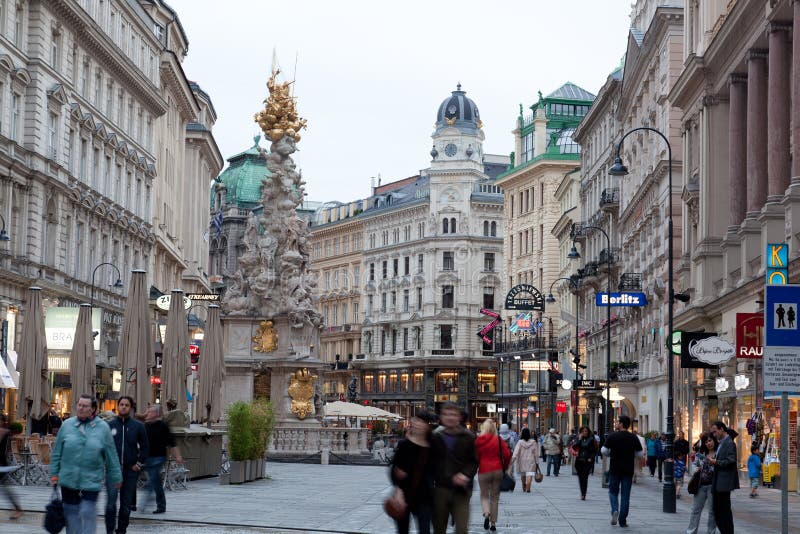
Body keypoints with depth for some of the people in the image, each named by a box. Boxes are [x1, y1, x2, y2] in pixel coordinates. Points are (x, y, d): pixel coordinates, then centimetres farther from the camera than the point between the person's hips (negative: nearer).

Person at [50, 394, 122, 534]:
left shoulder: (103, 428, 1)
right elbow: (57, 452, 9)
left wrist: (116, 478, 7)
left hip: (91, 481, -2)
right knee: (71, 512, 8)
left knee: (88, 513, -6)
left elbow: (111, 455, 4)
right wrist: (54, 474, 6)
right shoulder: (67, 425, 4)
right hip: (68, 479, 2)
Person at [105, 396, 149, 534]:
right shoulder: (110, 425, 4)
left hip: (131, 470, 1)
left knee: (126, 503, 6)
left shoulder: (138, 426, 4)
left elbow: (144, 447, 10)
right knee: (111, 499, -13)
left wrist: (139, 464, 2)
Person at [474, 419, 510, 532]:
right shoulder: (499, 440, -2)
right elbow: (507, 454, -6)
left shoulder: (478, 441, -4)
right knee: (495, 497, 11)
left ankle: (486, 513, -18)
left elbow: (475, 456, -1)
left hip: (484, 471, -1)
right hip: (498, 470, 1)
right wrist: (505, 467, 9)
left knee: (484, 495, 12)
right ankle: (493, 523, 11)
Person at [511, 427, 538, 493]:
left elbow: (516, 452, -14)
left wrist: (512, 460, -16)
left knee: (523, 475, 18)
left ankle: (524, 488, 32)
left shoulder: (520, 442, -6)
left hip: (522, 461, 1)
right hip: (531, 461, -1)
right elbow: (536, 454, 2)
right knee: (529, 475, -9)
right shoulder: (533, 442, -2)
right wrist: (537, 462, 10)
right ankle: (528, 488, -23)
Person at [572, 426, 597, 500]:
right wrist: (579, 439, -10)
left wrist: (591, 458, -7)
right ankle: (583, 493, 19)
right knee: (580, 477, 7)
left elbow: (594, 450, 3)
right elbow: (574, 447, -6)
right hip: (579, 460, 3)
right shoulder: (578, 438, 7)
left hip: (587, 461, -3)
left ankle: (583, 494, -12)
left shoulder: (591, 439, 1)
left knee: (585, 477, -11)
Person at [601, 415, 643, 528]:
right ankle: (623, 520, 6)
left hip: (615, 469, -1)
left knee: (613, 491, 13)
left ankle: (615, 510, -13)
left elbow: (604, 451, -6)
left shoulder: (612, 436, -8)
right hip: (628, 470, 1)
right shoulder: (634, 438, -2)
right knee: (625, 494, 7)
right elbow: (639, 454, 2)